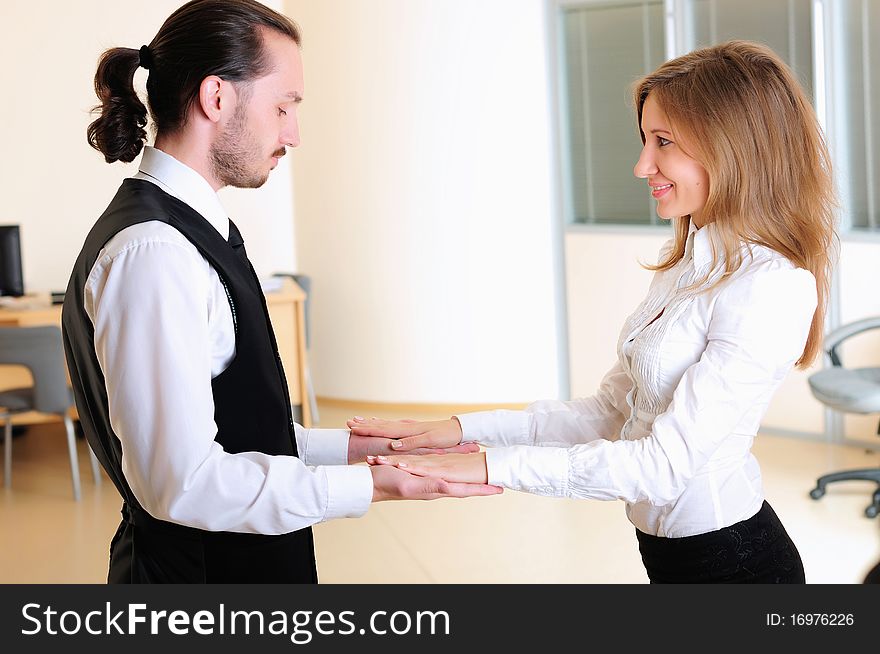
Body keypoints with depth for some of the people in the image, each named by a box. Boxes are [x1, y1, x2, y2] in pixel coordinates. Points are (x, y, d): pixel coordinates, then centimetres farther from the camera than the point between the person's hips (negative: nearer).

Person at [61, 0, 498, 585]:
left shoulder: (193, 230, 8)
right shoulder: (152, 253, -23)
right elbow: (184, 481, -26)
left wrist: (343, 447, 7)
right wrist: (368, 487, -23)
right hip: (198, 568, -9)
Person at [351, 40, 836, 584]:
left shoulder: (770, 288, -21)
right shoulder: (687, 264, 7)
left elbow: (665, 465, -25)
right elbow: (612, 412, 7)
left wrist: (494, 466, -24)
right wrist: (464, 430, -3)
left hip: (729, 559, -8)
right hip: (669, 547, 8)